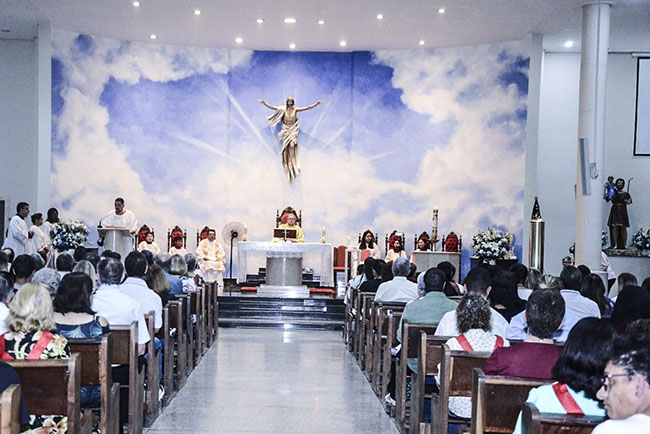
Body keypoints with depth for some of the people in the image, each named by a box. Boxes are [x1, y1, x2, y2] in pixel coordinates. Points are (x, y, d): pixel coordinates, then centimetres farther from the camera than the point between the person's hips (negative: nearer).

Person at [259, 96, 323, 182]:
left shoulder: (295, 109, -2)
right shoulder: (283, 109, -1)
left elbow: (308, 107, -5)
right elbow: (272, 107, -3)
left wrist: (317, 103, -11)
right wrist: (264, 103, -13)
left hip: (293, 130, -1)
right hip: (285, 130, 1)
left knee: (292, 145, -21)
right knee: (285, 146, -8)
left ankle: (290, 162, -11)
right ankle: (285, 164, -3)